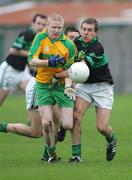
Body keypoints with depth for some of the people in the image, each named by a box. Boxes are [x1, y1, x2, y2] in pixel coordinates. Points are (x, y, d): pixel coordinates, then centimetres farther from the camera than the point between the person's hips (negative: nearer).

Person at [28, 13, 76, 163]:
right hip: (43, 86, 0)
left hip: (62, 85, 0)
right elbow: (31, 61, -14)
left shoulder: (68, 44, -8)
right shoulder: (41, 38, -6)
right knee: (46, 122, -12)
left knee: (68, 125, -8)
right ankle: (51, 154, 10)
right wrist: (49, 62, -29)